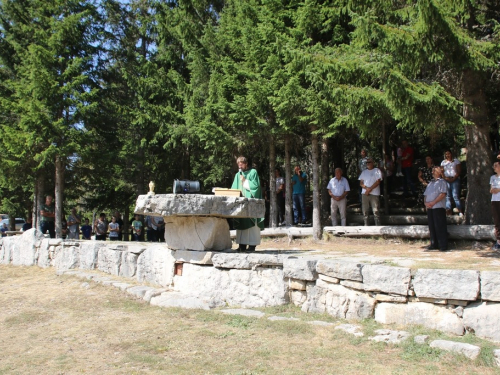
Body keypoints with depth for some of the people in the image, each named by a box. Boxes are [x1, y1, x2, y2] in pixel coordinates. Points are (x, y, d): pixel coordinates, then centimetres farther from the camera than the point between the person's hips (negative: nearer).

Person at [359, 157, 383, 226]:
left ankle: (378, 225, -5)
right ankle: (366, 225, 9)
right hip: (364, 193, 4)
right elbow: (361, 183, 11)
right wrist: (366, 188, -9)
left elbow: (378, 181, -6)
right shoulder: (364, 172, 18)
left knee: (376, 211, -8)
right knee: (365, 211, 3)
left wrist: (370, 189, -12)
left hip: (374, 193, -4)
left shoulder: (377, 171, 4)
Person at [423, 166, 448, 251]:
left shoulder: (442, 182, 1)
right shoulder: (430, 183, 22)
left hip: (438, 207, -6)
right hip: (429, 208, 7)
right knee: (432, 227, 7)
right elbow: (426, 194, 19)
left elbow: (443, 194, -11)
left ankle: (443, 246, -4)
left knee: (440, 227, -7)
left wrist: (433, 202, -15)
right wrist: (426, 203, -1)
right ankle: (434, 244, 13)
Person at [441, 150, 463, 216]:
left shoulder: (456, 161, 8)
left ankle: (460, 211, -13)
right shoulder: (443, 162, 16)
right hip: (446, 180, 3)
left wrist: (454, 178, -13)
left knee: (455, 195, -13)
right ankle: (448, 210, -4)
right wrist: (445, 178, -9)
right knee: (447, 195, -4)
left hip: (455, 180, -3)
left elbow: (459, 171, 1)